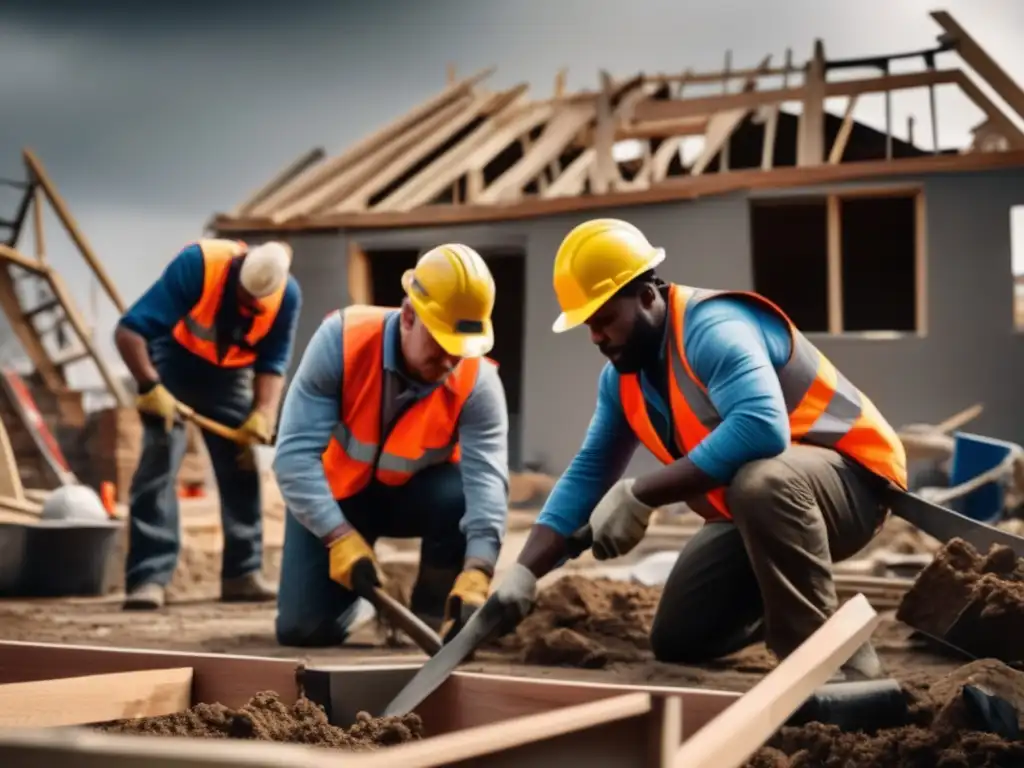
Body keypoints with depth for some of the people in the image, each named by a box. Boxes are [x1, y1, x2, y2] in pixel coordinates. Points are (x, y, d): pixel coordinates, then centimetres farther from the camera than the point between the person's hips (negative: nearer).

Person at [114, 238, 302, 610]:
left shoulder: (287, 295, -22)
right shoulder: (197, 264, -33)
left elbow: (272, 365, -14)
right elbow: (129, 331, -33)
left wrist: (262, 415, -29)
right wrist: (151, 386, -41)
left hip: (229, 374, 4)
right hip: (174, 360, -4)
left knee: (242, 467, 1)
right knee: (160, 460, -16)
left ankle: (242, 573, 12)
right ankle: (148, 577, -17)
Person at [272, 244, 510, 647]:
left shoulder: (478, 381, -27)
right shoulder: (341, 339, -30)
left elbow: (486, 478, -37)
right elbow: (295, 453, -32)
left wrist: (475, 575, -53)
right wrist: (341, 538, -43)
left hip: (414, 493, 1)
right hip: (336, 492, 0)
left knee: (461, 496, -34)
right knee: (303, 629, -11)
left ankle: (434, 617, -8)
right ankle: (357, 592, 25)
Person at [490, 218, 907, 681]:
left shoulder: (712, 329, -28)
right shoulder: (620, 377, -1)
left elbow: (761, 429, -45)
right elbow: (587, 475, 1)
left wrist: (639, 496, -40)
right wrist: (524, 573, -11)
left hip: (849, 476, -8)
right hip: (754, 506, 9)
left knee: (760, 481, -42)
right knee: (677, 641, 7)